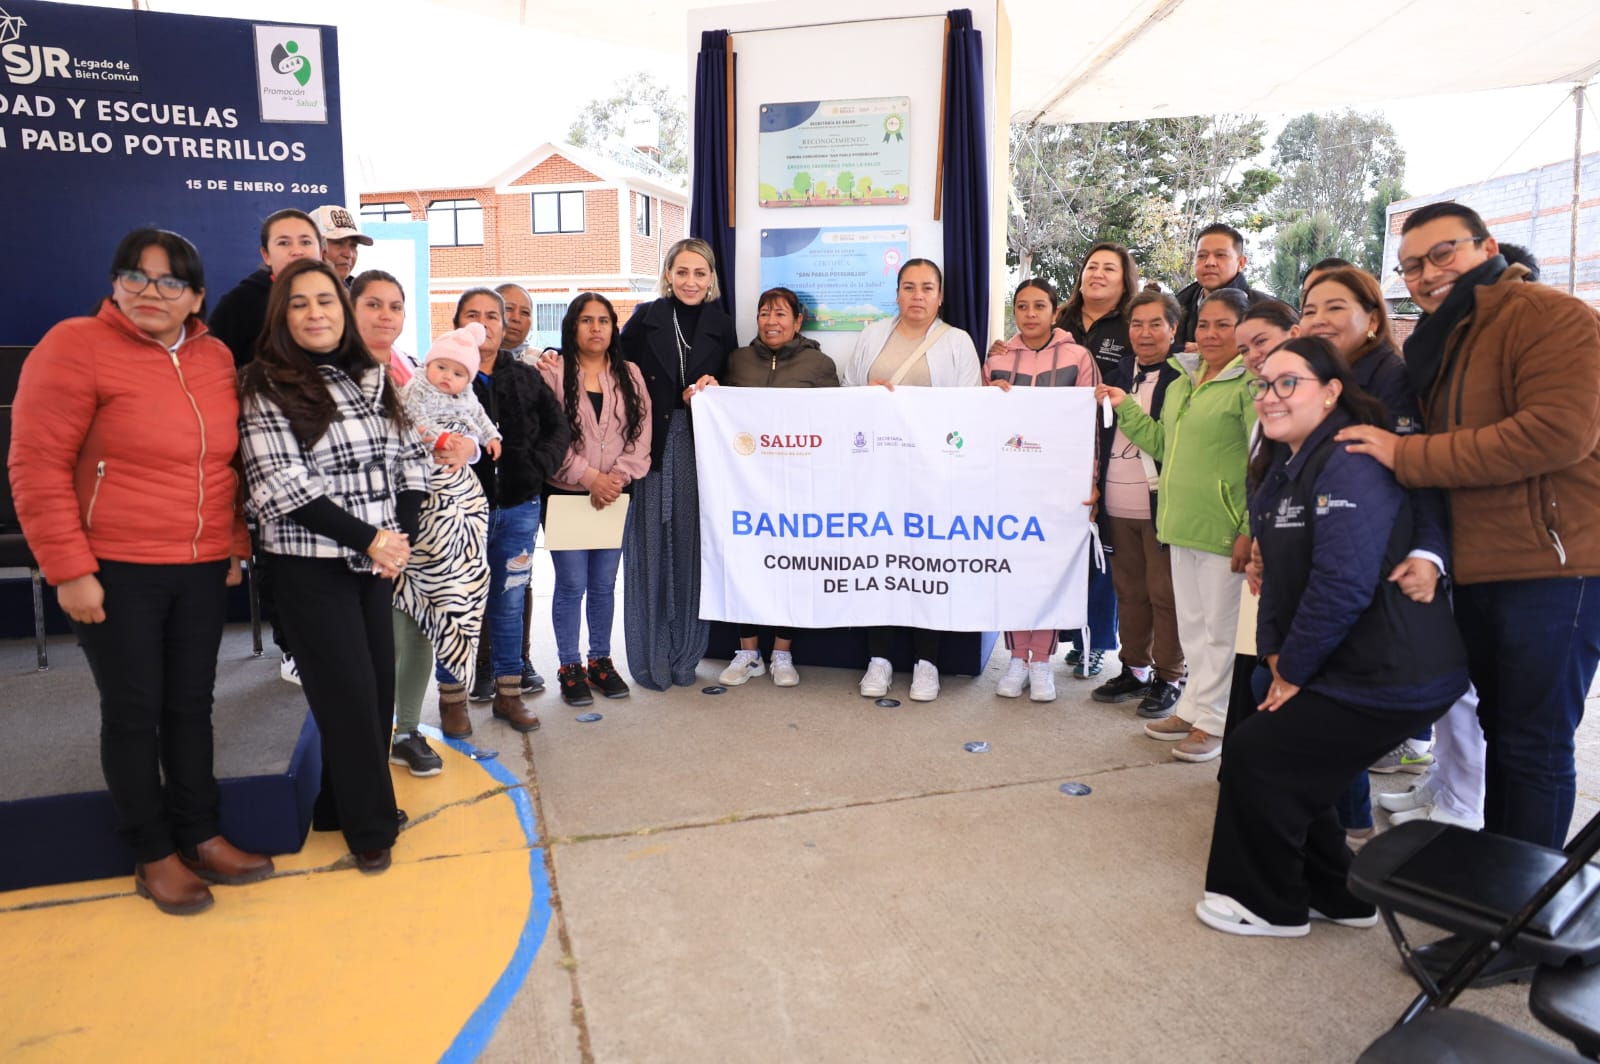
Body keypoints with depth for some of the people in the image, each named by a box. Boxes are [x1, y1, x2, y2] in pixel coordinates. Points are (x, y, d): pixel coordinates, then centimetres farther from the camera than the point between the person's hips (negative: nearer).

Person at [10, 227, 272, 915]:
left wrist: (237, 545, 12)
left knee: (191, 705, 13)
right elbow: (37, 467, -12)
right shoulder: (75, 346, -10)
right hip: (115, 571, -5)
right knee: (134, 713, 6)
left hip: (203, 570, 5)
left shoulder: (217, 359, 7)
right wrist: (69, 570, -14)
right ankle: (153, 855, 22)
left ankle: (201, 838, 27)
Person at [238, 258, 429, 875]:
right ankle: (370, 827, 16)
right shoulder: (267, 388, -6)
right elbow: (282, 488, -14)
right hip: (312, 567, -5)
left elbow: (410, 460, 10)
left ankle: (343, 803, 28)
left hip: (379, 560, 5)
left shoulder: (372, 379, 10)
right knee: (349, 695, 0)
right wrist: (368, 538, -16)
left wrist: (402, 535, -3)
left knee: (379, 686, 9)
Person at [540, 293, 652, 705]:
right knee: (572, 585, 0)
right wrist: (590, 477, -14)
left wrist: (618, 477, -10)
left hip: (615, 497, 3)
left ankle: (600, 661, 24)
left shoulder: (629, 375, 10)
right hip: (566, 496, -3)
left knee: (604, 584, 10)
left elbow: (641, 433, 4)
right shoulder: (552, 373, -2)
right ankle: (570, 667, 13)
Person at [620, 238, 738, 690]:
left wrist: (711, 387, -5)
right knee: (651, 551, 0)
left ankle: (685, 655, 16)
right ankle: (650, 658, 10)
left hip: (700, 449, 2)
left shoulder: (720, 326, 11)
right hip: (652, 447, -2)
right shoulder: (644, 319, 4)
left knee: (692, 551, 4)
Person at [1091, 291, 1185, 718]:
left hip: (1161, 503, -6)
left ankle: (1169, 677, 14)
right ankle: (1135, 669, 28)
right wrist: (1098, 486, 9)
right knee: (1129, 590, 15)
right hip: (1119, 504, 6)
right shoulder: (1121, 371, 12)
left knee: (1165, 593, 2)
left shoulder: (1184, 376, -8)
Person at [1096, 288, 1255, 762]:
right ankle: (1193, 707, 30)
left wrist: (1251, 531, -18)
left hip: (1223, 527, -8)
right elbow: (1163, 443, 21)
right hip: (1180, 524, 8)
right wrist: (1125, 407, 11)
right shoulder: (1182, 383, 14)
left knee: (1218, 625, 4)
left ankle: (1210, 720, 16)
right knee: (1190, 622, 17)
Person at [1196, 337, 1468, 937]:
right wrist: (1276, 657, 3)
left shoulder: (1350, 465, -21)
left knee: (1258, 755, -5)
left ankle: (1270, 906, 16)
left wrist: (1293, 670, -16)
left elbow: (1342, 587, -27)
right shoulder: (1284, 467, 10)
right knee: (1288, 765, 14)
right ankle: (1336, 896, 32)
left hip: (1390, 679, -9)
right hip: (1341, 667, 9)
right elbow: (1280, 573, 14)